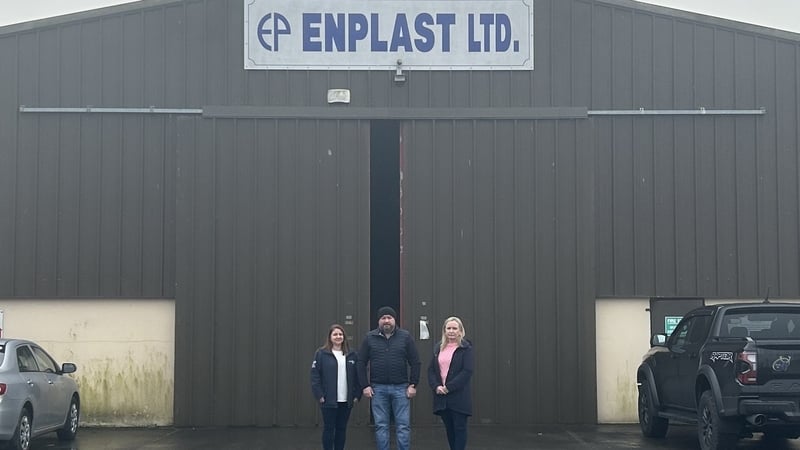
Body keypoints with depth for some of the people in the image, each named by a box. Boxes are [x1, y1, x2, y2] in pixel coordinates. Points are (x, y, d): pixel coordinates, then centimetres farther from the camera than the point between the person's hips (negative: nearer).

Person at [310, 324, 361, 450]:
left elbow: (357, 376, 10)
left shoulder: (352, 355, 8)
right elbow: (315, 375, -6)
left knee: (342, 429, 9)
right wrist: (319, 395, -12)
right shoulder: (321, 354, -3)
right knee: (329, 428, 2)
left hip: (346, 401, 3)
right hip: (328, 401, -3)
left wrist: (357, 394, 2)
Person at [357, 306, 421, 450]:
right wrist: (365, 385, 0)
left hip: (401, 388, -1)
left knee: (403, 426, 0)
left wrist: (413, 385, -2)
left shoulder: (405, 337, 3)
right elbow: (361, 363, 7)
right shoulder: (370, 338, 5)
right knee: (381, 426, 5)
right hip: (378, 388, 1)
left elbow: (415, 362, 3)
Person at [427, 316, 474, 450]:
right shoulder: (438, 348, 12)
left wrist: (449, 387, -16)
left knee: (459, 428, -2)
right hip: (441, 396, 5)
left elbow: (467, 372, -12)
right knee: (449, 429, 12)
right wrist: (436, 386, -8)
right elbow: (431, 370, 9)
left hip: (459, 396, -5)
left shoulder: (465, 348, -4)